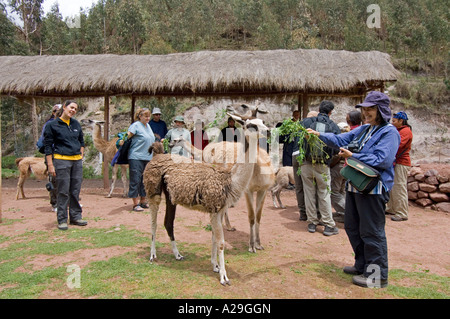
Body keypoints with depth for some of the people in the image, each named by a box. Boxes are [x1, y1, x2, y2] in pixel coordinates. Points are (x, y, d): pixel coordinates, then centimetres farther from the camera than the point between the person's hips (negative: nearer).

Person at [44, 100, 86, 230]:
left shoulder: (76, 124, 12)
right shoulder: (52, 125, -2)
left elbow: (81, 141, 22)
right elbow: (48, 146, -3)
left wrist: (81, 155, 12)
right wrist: (50, 165, -8)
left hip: (77, 161, 5)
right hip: (61, 161, -5)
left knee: (75, 191, 9)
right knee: (63, 192, -2)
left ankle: (75, 216, 19)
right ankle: (62, 220, 8)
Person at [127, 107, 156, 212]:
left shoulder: (148, 125, 17)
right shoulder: (136, 125, -6)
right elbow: (128, 135, -14)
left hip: (148, 158, 8)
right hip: (136, 157, -8)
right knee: (136, 180, -4)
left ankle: (143, 201, 23)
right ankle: (135, 204, 1)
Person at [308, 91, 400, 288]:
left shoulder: (389, 132, -10)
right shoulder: (363, 130, 14)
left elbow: (382, 159, -20)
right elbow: (341, 140, 14)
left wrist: (353, 156, -19)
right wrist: (320, 135, 1)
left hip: (373, 189, -9)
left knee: (372, 232, -1)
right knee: (352, 227, 17)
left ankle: (377, 276, 14)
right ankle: (362, 266, 33)